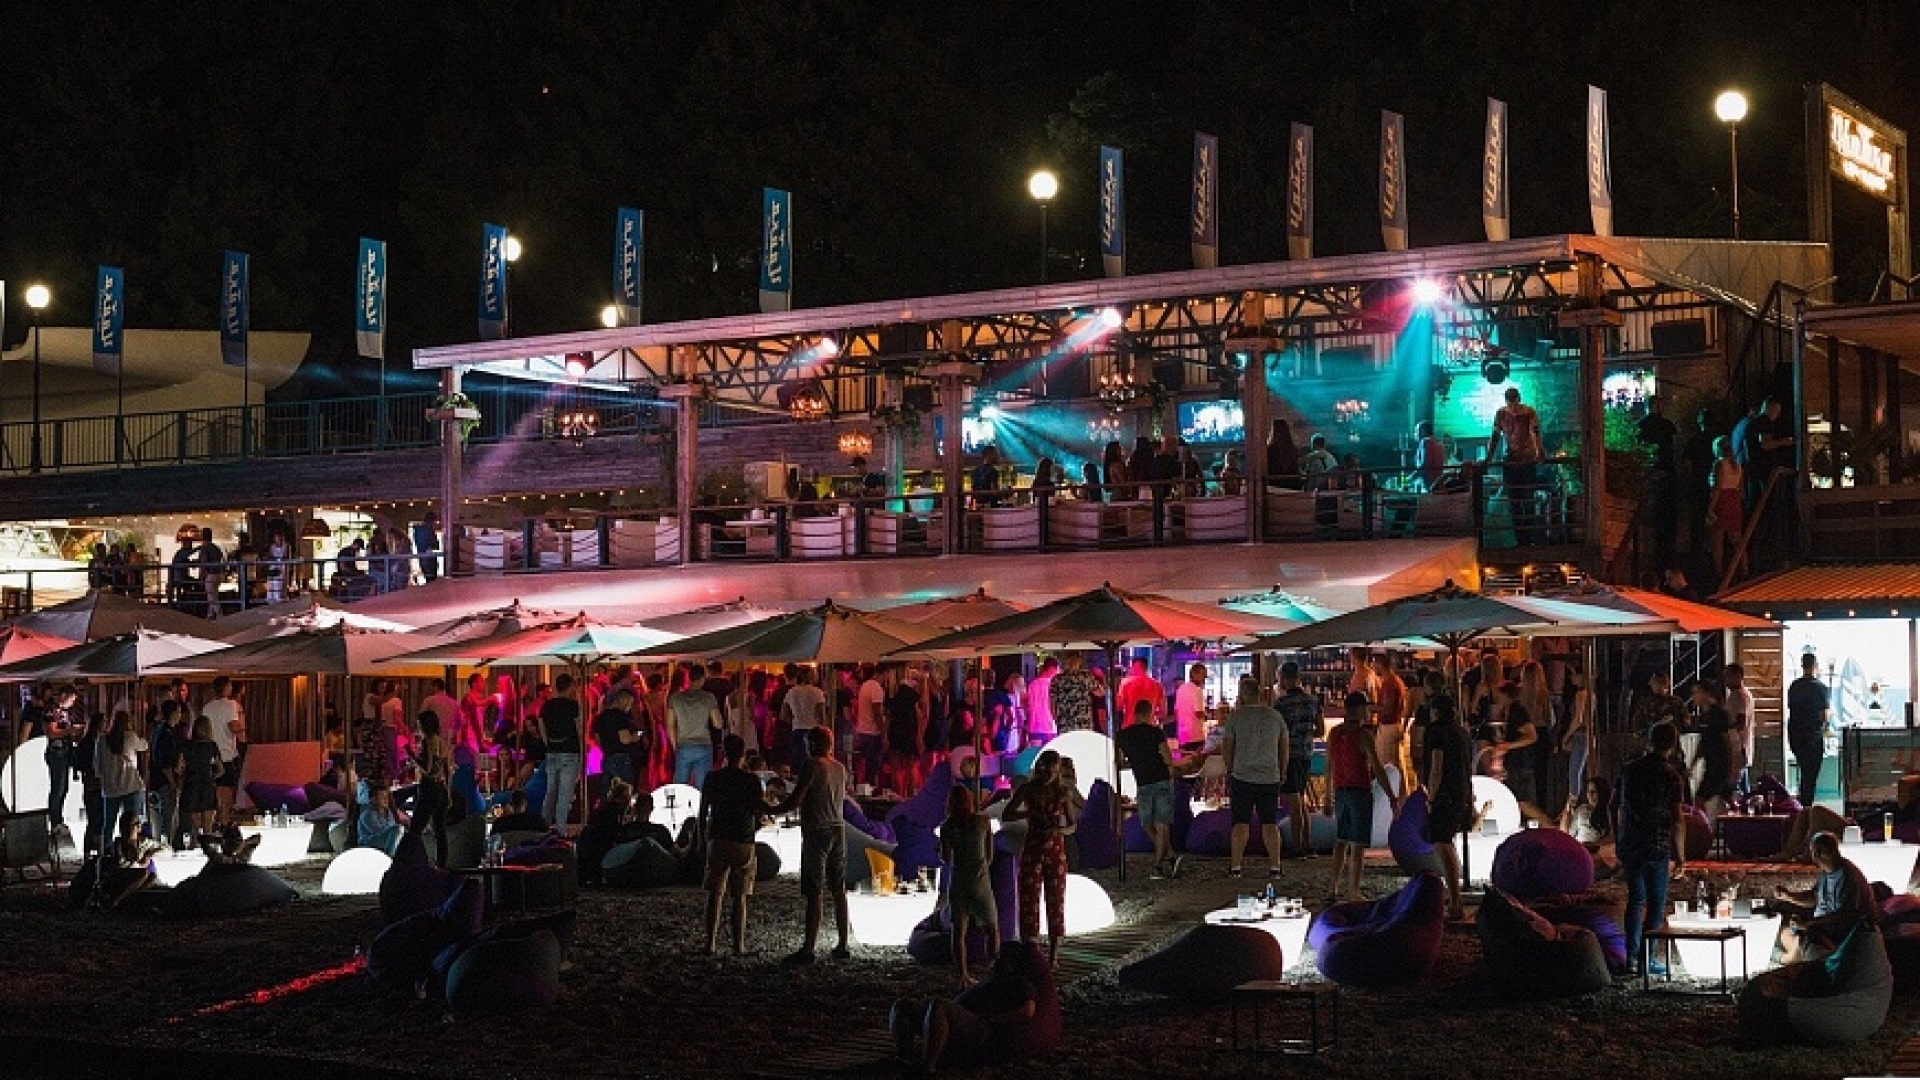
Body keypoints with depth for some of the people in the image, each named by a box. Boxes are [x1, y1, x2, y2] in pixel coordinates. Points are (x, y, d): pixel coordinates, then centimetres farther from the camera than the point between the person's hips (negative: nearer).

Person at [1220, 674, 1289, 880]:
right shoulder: (1276, 717, 3)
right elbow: (1285, 748, 9)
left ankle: (1235, 866, 3)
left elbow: (1226, 748, -5)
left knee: (1240, 822, 3)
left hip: (1242, 778, -3)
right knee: (1270, 823, 7)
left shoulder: (1235, 717, -7)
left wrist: (1229, 770, 9)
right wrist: (1282, 772, 20)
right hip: (1270, 778, 3)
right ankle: (1275, 866, 6)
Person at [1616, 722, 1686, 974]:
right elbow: (1676, 819, -10)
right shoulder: (1671, 776, -8)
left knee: (1635, 899, 14)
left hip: (1629, 846, 4)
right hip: (1657, 847, -4)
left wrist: (1618, 844, 19)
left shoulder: (1630, 769, 5)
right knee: (1656, 905, 3)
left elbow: (1617, 809, 10)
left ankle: (1631, 955, 11)